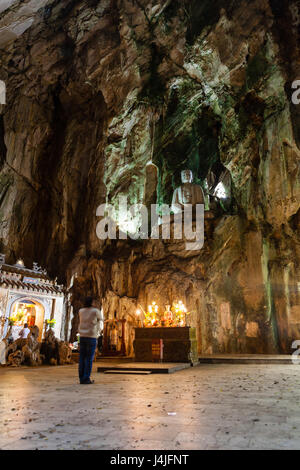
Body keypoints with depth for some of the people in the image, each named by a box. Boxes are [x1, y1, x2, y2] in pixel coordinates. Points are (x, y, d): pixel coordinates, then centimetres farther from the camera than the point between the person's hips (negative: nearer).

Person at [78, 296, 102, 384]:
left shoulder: (81, 311, 6)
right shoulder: (95, 311, -7)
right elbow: (100, 318, 15)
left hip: (82, 337, 5)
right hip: (91, 337, -5)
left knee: (82, 358, 6)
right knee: (89, 359, -3)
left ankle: (81, 378, 6)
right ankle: (86, 379, -5)